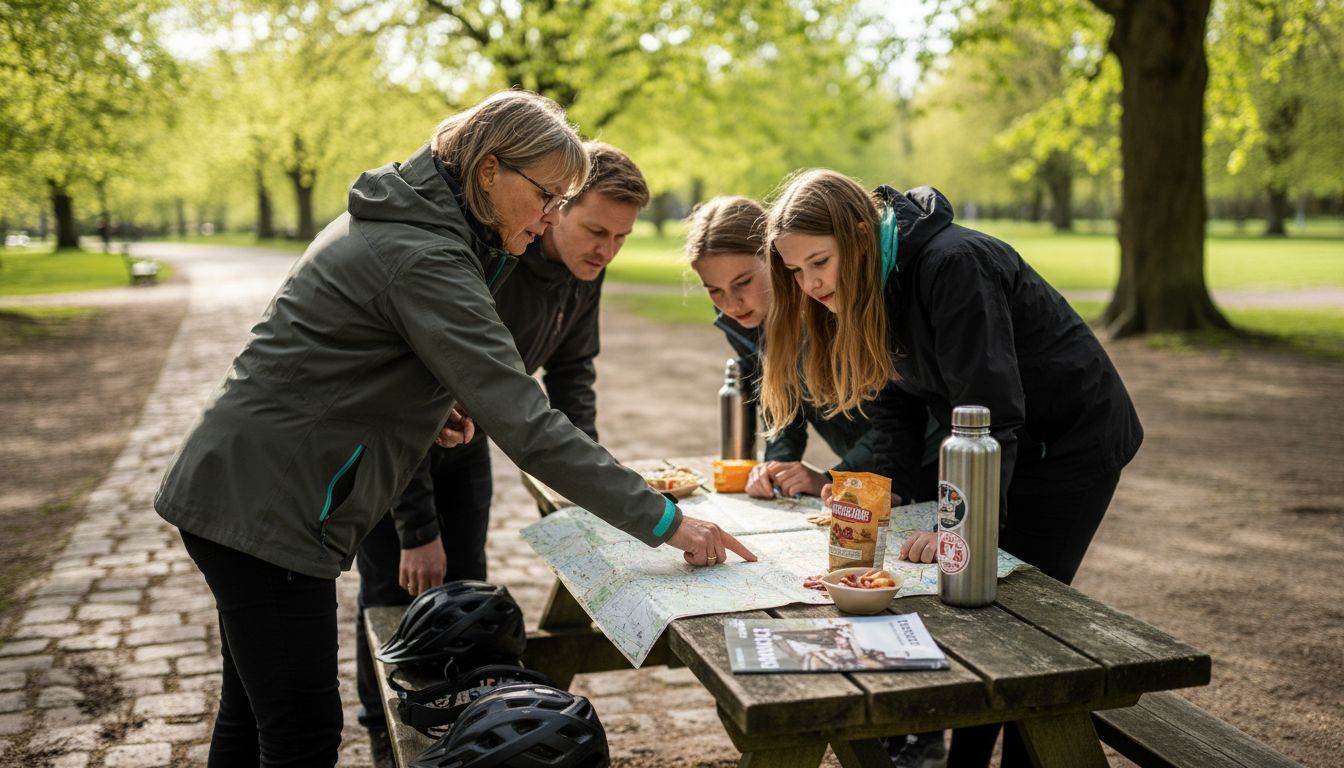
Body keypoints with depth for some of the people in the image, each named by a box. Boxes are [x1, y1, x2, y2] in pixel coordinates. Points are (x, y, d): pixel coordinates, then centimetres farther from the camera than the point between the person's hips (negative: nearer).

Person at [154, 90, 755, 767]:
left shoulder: (396, 217, 9)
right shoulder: (425, 259, -22)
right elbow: (526, 426, -27)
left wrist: (428, 400, 4)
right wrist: (665, 522, -23)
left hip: (241, 492, 11)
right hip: (263, 505, -11)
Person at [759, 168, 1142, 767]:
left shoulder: (953, 265, -30)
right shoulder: (864, 285, -4)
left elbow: (988, 409, -34)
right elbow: (895, 401, 1)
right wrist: (881, 492, -12)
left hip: (1076, 437, -7)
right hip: (1007, 445, 8)